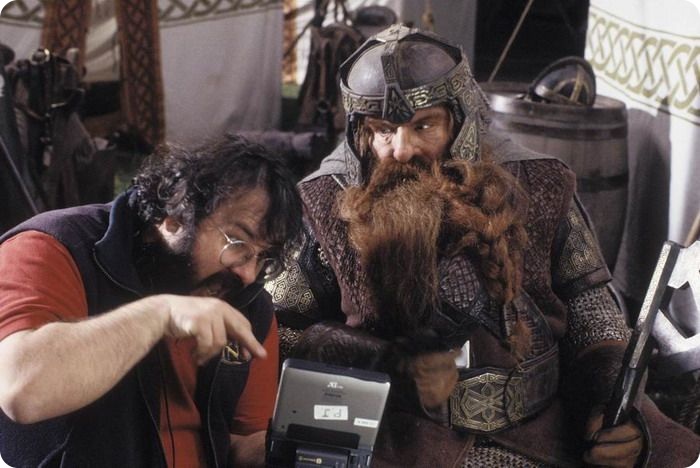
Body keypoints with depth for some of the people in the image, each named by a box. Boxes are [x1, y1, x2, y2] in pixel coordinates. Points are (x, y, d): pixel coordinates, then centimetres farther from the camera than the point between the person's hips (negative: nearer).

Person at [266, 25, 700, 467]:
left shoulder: (536, 188, 1)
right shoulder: (327, 207, -2)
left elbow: (591, 307, 9)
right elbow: (281, 324, -1)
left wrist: (612, 410, -6)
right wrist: (396, 363, -12)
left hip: (545, 429, 2)